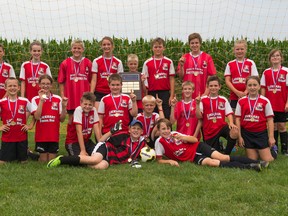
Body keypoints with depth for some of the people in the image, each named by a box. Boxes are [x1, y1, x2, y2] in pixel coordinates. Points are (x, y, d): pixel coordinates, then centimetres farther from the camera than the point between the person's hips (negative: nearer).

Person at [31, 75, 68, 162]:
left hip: (54, 136, 1)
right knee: (43, 160, 6)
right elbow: (37, 117, -15)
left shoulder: (58, 99, 1)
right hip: (41, 136, -1)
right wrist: (41, 100, -17)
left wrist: (64, 106, -15)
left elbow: (62, 119, 1)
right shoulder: (35, 99, -2)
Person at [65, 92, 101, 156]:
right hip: (73, 141, -5)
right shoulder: (78, 110, -22)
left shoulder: (94, 110, -7)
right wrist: (83, 150, -27)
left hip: (86, 140, 5)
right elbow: (79, 131, -24)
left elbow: (96, 129, -6)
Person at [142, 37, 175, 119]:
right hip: (152, 93, 1)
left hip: (165, 93, -1)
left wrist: (172, 96, -3)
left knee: (166, 117, -3)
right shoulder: (147, 63, 5)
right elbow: (145, 80, 6)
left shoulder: (169, 62, 3)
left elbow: (172, 79, 3)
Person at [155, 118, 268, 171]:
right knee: (212, 162, -29)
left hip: (198, 148, 3)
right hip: (193, 157, -3)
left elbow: (195, 140, 3)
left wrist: (182, 137, -14)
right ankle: (249, 167, -38)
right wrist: (170, 161, -21)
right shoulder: (159, 142, -5)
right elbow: (159, 160, -2)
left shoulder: (175, 134, 3)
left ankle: (258, 162, -24)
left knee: (222, 157, -18)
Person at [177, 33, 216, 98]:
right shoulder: (184, 57, 8)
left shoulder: (207, 57, 1)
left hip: (202, 95, -2)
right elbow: (181, 77, 8)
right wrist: (181, 65, -8)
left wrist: (206, 93, -9)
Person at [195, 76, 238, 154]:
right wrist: (197, 104, -21)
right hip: (209, 131, 0)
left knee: (235, 132, -32)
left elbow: (229, 113, 1)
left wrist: (231, 123, -19)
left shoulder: (223, 100, 4)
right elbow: (199, 116, -6)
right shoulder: (203, 100, -1)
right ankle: (218, 147, 39)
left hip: (222, 126, 0)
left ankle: (226, 154, -10)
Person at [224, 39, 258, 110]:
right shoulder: (230, 64, 8)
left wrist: (245, 92, -12)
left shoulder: (251, 63, 4)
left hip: (248, 96, -1)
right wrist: (237, 92, -10)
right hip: (234, 97, 1)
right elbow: (227, 81, 2)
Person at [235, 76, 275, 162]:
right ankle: (256, 151, 34)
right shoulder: (241, 101, -1)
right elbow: (238, 119, 3)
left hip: (261, 133, -1)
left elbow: (270, 120, -2)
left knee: (268, 160, -4)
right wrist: (239, 136, -1)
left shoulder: (265, 101, -5)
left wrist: (271, 137, -6)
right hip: (247, 134, 1)